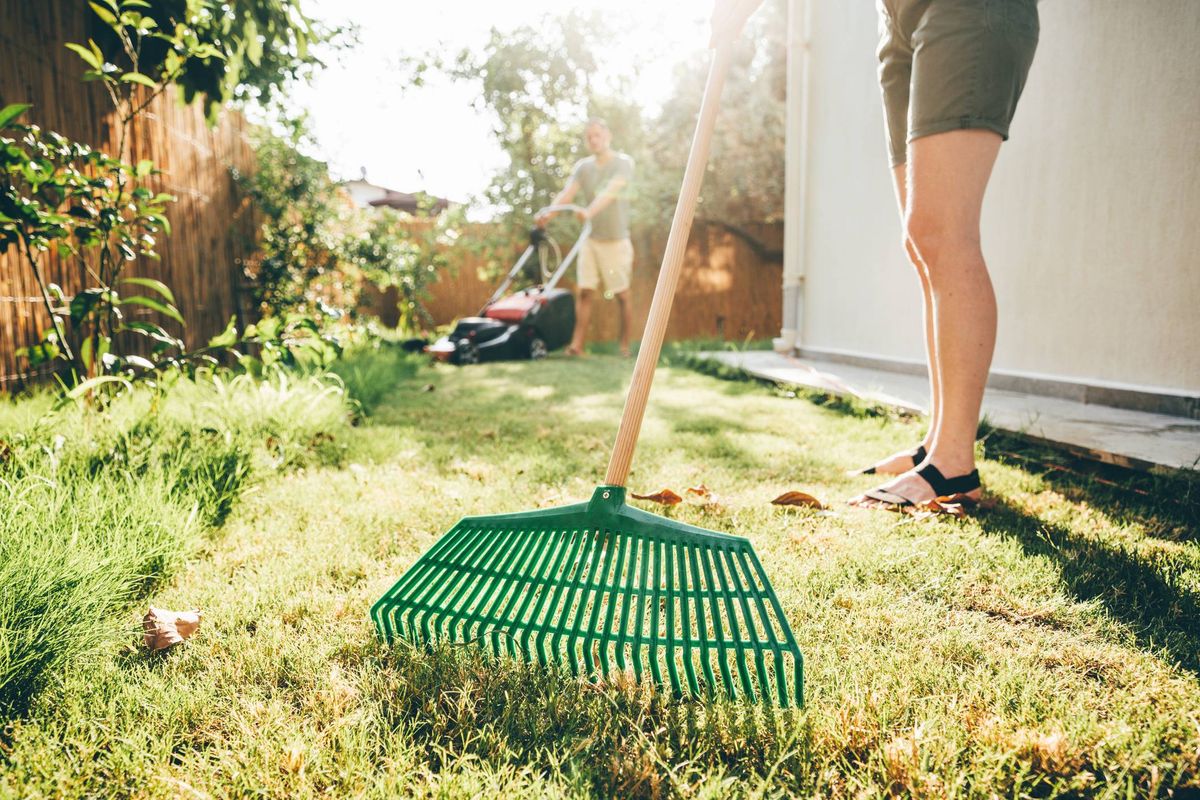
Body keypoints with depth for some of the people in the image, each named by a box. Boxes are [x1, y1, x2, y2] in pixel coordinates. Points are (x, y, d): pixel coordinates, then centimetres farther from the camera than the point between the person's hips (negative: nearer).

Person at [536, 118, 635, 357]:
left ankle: (625, 347, 10)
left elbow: (610, 192, -26)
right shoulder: (583, 166, 7)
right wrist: (548, 213, -29)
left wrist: (589, 211, -44)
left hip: (616, 240, -4)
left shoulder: (623, 163, -7)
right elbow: (567, 193, -10)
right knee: (585, 292, -2)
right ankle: (576, 345, -2)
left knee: (622, 295, 1)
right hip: (590, 239, 4)